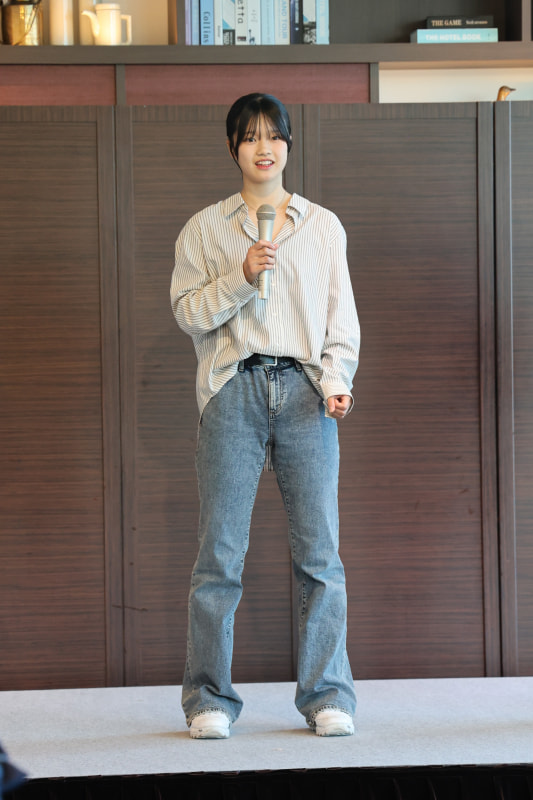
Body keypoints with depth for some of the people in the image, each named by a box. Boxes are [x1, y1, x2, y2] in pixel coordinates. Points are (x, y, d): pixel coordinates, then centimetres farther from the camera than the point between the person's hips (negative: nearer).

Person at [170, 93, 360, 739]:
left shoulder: (323, 226, 15)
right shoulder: (205, 228, 12)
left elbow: (342, 317, 12)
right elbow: (187, 311, 4)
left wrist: (337, 380, -2)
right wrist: (242, 276, -10)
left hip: (305, 393, 1)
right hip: (233, 390, -1)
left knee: (319, 550, -3)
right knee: (220, 551, -3)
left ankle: (327, 695, 5)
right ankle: (209, 698, 5)